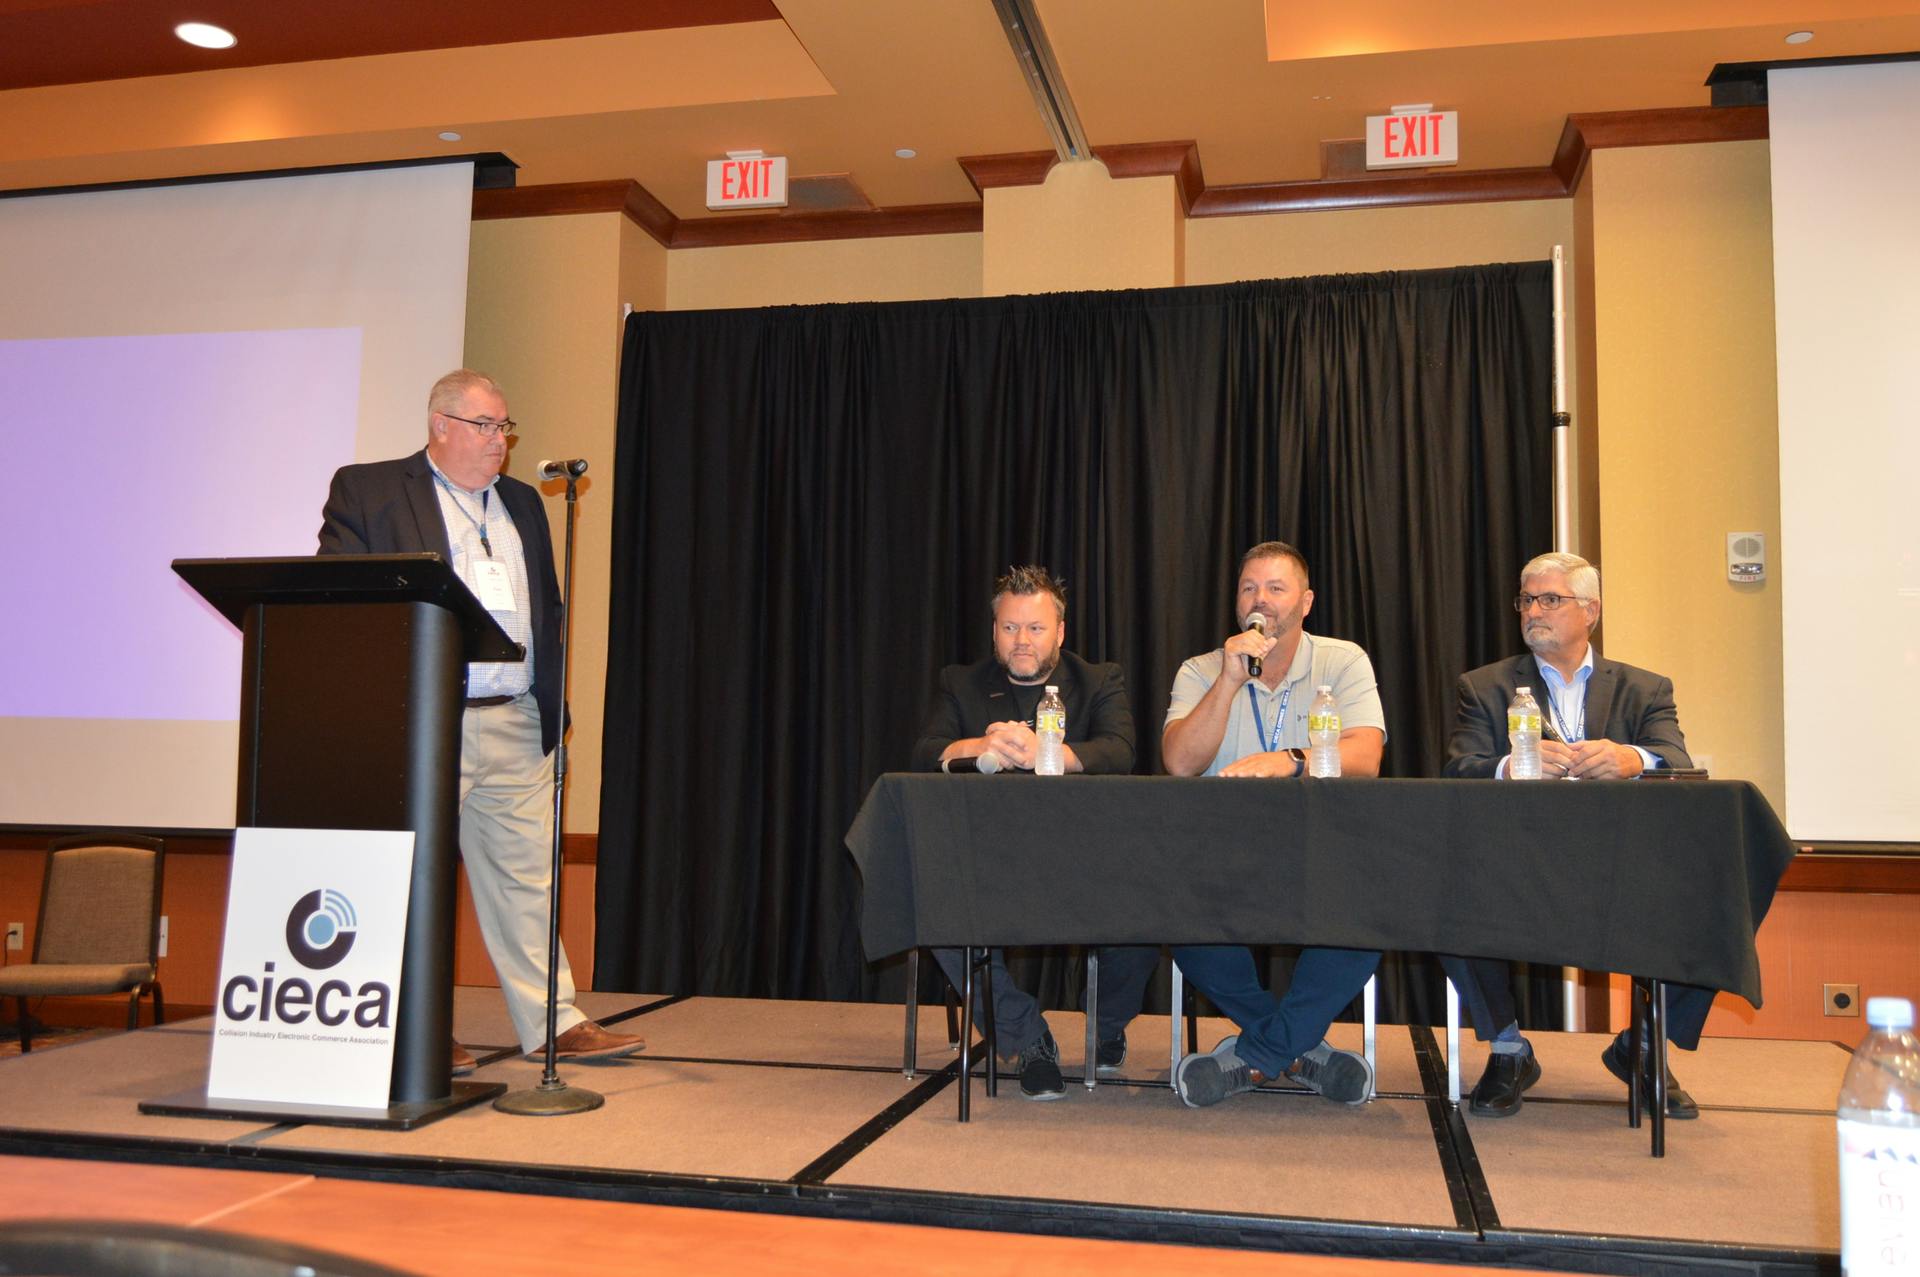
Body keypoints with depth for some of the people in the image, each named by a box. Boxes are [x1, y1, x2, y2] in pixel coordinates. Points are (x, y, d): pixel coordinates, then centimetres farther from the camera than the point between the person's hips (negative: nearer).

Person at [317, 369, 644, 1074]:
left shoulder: (522, 503, 18)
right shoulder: (366, 490, 1)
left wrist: (551, 712, 12)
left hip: (515, 726, 5)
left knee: (528, 876, 7)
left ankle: (553, 1023, 13)